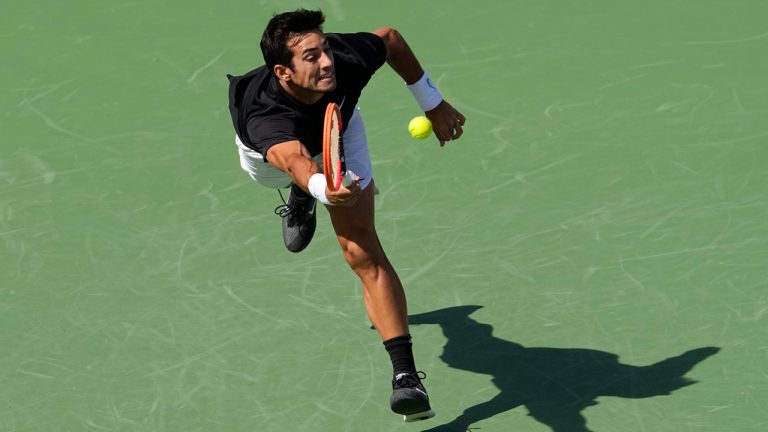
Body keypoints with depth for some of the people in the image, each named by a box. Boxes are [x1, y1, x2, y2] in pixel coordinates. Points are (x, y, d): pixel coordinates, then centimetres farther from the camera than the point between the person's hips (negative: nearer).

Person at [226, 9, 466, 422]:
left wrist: (433, 103, -9)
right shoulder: (265, 115, -51)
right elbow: (295, 161, -72)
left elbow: (391, 39, -17)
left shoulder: (346, 59, -41)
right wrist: (322, 188, -94)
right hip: (270, 149, -1)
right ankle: (301, 199, 74)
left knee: (363, 252, -13)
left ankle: (406, 376, -16)